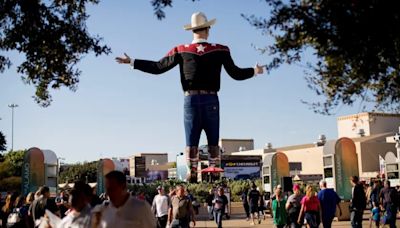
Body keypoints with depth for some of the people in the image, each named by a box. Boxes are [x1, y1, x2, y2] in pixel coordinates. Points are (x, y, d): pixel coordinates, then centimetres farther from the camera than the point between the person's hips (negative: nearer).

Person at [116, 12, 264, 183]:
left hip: (191, 100, 1)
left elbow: (157, 67, 5)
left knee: (191, 142, 4)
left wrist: (131, 62, 16)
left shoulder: (181, 51, 3)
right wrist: (255, 71, 24)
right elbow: (236, 74, 5)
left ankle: (192, 175, 1)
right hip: (211, 100, 0)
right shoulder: (220, 50, 2)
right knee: (213, 142, 6)